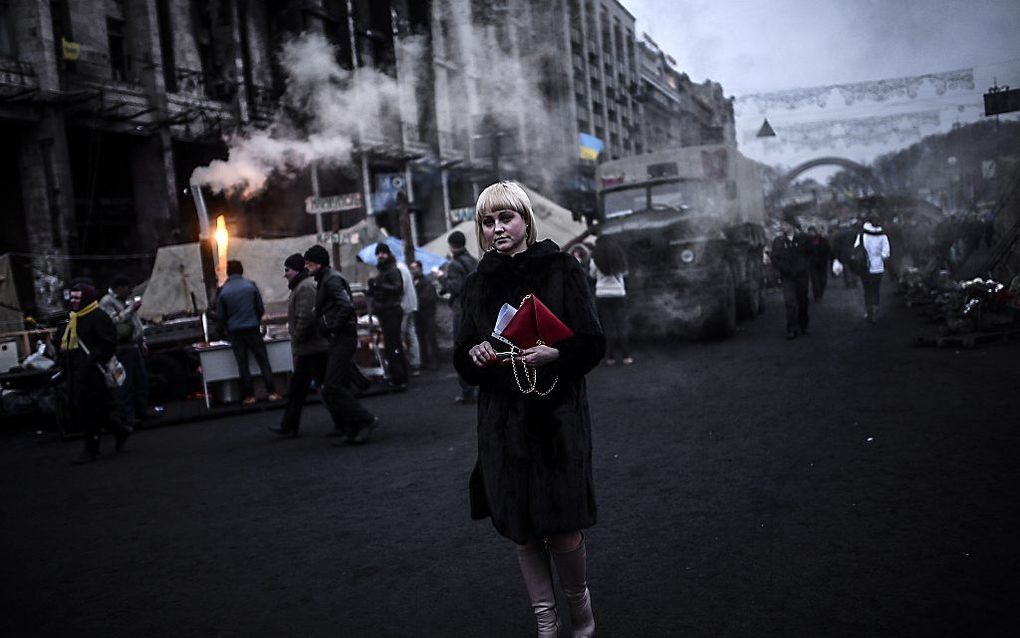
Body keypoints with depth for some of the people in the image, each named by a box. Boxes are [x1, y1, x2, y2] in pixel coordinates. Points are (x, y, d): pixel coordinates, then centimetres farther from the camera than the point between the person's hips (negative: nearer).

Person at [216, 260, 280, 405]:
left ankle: (249, 396, 8)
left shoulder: (223, 292, -4)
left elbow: (220, 316, 2)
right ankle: (272, 392, 0)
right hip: (253, 329, 0)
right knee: (263, 361, 4)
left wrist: (227, 330, 18)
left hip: (235, 332, 0)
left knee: (243, 365, 7)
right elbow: (261, 309, 2)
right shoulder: (251, 286, -4)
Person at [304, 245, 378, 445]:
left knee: (331, 387, -13)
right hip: (337, 340, 10)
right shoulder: (325, 280, 21)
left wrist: (334, 328, -18)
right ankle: (351, 430, 17)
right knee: (339, 386, 12)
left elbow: (347, 306, -24)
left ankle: (366, 420, -10)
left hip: (342, 339, -10)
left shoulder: (332, 279, -11)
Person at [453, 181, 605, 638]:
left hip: (557, 416, -3)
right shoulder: (478, 282, 8)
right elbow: (463, 362, 12)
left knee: (562, 529, -5)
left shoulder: (561, 269, -2)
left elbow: (592, 345, -4)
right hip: (502, 420, 4)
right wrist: (475, 356, -11)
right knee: (522, 530, 7)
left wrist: (552, 354, -22)